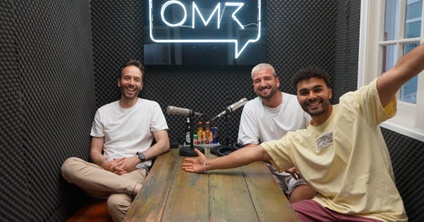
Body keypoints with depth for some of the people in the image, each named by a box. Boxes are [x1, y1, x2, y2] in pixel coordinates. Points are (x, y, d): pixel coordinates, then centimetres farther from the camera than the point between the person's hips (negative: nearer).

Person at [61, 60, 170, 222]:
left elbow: (164, 144, -2)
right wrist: (106, 164, -13)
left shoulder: (152, 107, 5)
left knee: (116, 202, -40)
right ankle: (137, 188, -32)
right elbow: (95, 151, 10)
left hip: (135, 170, -5)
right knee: (69, 165, -30)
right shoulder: (103, 112, 13)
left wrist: (137, 159, -15)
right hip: (105, 170, 5)